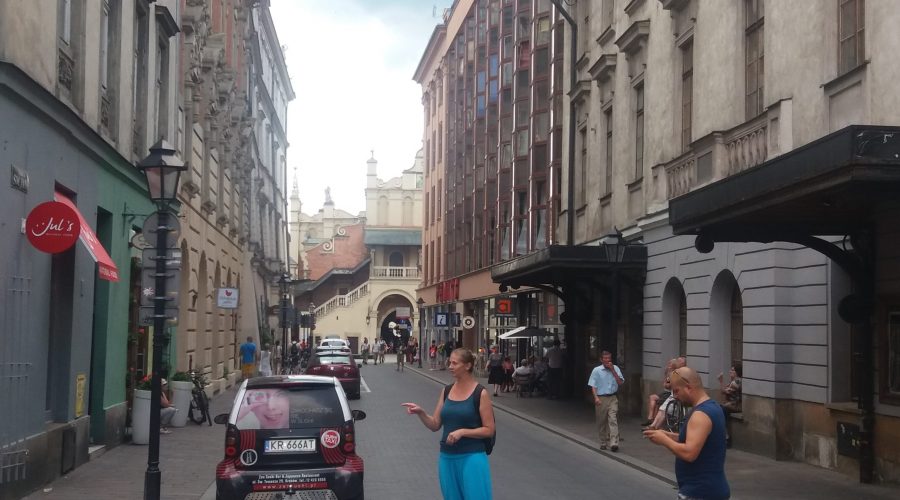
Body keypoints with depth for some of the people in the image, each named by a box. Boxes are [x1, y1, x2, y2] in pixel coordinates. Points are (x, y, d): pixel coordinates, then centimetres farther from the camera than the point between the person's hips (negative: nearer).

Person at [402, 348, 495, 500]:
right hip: (447, 458, 5)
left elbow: (489, 430, -8)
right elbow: (435, 425, 8)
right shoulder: (446, 391, 6)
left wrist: (462, 432, -19)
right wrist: (421, 413, -9)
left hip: (472, 457, -5)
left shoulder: (480, 393, -9)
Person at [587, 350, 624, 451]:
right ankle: (603, 443, 19)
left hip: (612, 398, 0)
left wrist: (613, 371, -8)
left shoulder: (615, 368, 7)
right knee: (601, 422, 6)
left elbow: (621, 382, -1)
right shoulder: (597, 370, 1)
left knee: (613, 420, -11)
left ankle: (614, 443, -17)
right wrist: (596, 398, -14)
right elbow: (593, 386, -1)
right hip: (601, 399, 0)